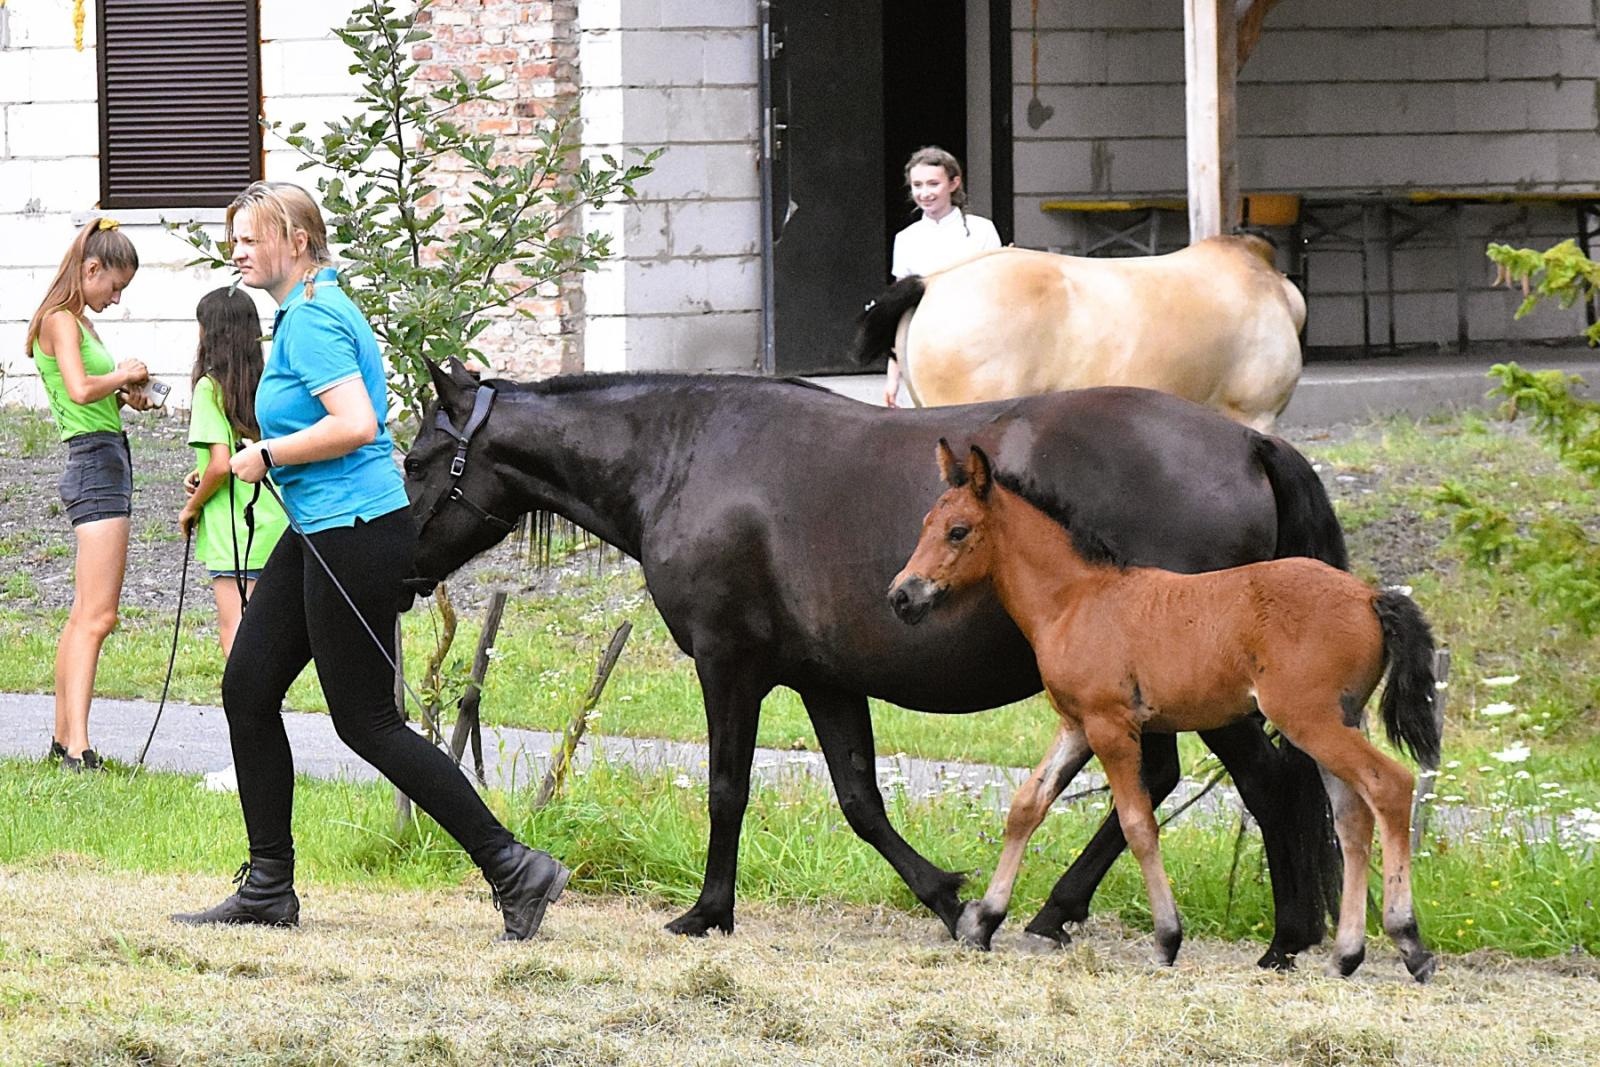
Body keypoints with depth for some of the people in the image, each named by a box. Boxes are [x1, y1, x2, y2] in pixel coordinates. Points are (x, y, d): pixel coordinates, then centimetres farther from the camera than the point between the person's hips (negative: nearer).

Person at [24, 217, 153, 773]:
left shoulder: (79, 322, 19)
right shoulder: (60, 321, -10)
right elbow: (79, 389, -26)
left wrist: (123, 395, 6)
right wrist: (125, 375, -9)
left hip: (107, 461, 11)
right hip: (95, 460, -11)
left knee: (86, 615, 14)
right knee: (95, 616, -16)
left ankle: (64, 737, 18)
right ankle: (77, 748, -23)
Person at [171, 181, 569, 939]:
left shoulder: (312, 320, -16)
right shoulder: (310, 310, 15)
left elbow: (355, 425, -28)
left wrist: (266, 456, -16)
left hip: (354, 535, -11)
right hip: (321, 534, 11)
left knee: (366, 723, -6)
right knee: (247, 690, 10)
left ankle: (514, 869, -3)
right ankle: (268, 890, 15)